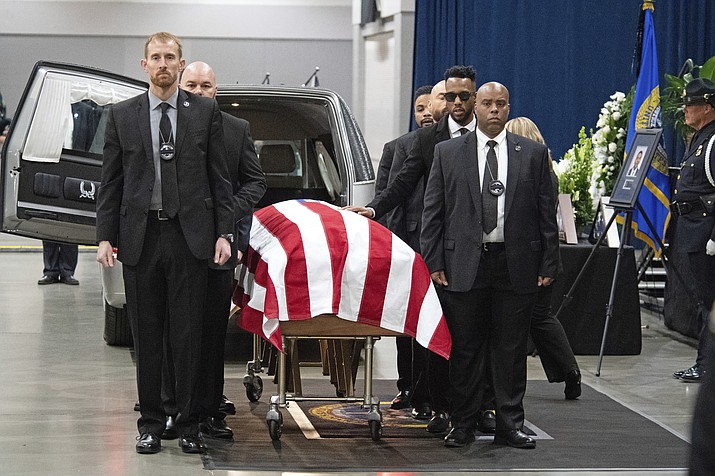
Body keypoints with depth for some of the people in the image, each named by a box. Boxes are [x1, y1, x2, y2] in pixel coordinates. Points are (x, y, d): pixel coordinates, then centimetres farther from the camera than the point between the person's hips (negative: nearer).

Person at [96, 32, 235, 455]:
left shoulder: (206, 112, 5)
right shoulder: (121, 116, 8)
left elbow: (220, 178, 5)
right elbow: (111, 183, 8)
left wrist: (224, 233, -3)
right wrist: (105, 237, 1)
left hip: (190, 236, -1)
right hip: (140, 237, 1)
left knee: (189, 337, 1)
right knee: (147, 337, 6)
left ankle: (189, 424, 9)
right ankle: (151, 423, 15)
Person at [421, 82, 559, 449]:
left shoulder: (533, 153, 7)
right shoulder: (448, 153, 6)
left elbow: (547, 213, 6)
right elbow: (433, 212, 5)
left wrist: (548, 264, 1)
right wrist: (433, 262, -3)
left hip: (516, 265, 0)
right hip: (464, 264, 0)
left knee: (511, 349, 5)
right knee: (465, 349, 4)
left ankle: (510, 424, 12)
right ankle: (463, 425, 12)